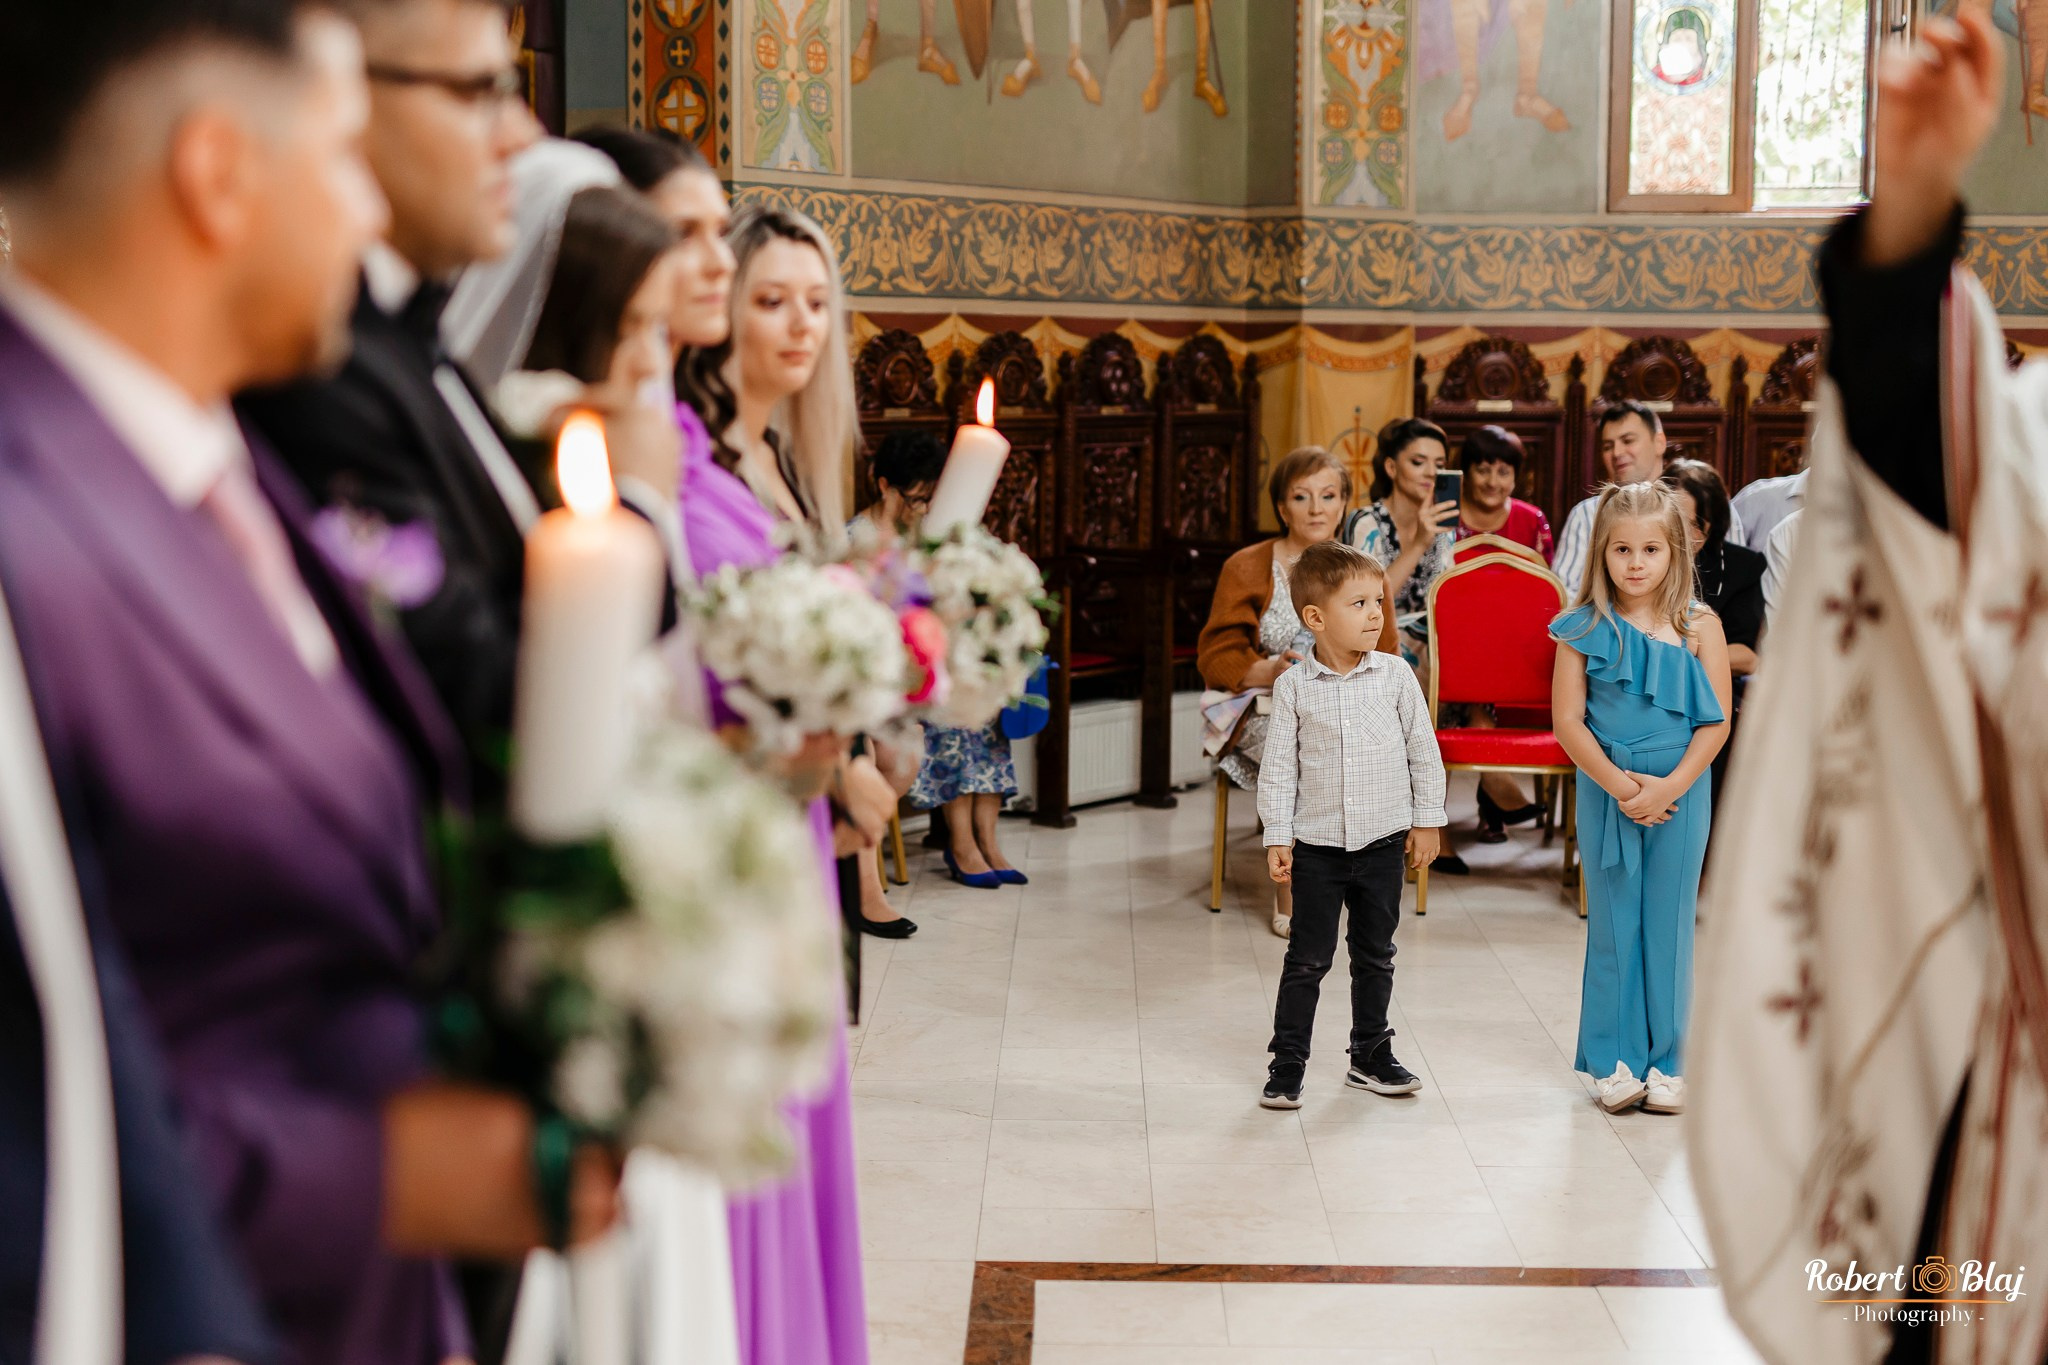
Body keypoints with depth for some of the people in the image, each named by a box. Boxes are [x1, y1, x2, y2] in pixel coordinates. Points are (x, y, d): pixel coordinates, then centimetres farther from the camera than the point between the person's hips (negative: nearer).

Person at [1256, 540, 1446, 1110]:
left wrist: (1427, 821, 4)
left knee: (1376, 956, 13)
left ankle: (1371, 1054, 28)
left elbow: (1424, 750, 4)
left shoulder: (1396, 675, -3)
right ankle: (1287, 1063, 11)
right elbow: (1278, 765, -3)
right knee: (1308, 958, 2)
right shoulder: (1295, 686, -7)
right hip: (1317, 844, -2)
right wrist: (1277, 837, -6)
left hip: (1383, 841, 2)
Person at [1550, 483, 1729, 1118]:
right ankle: (1615, 1062, 14)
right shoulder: (1585, 628, -3)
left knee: (1668, 922, 6)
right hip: (1606, 789, 0)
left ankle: (1666, 1061, 16)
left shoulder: (1699, 626, -2)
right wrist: (1621, 786, -14)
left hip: (1680, 791, 0)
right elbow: (1567, 720, -6)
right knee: (1612, 922, 6)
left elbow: (1716, 721, -4)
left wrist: (1668, 788, -14)